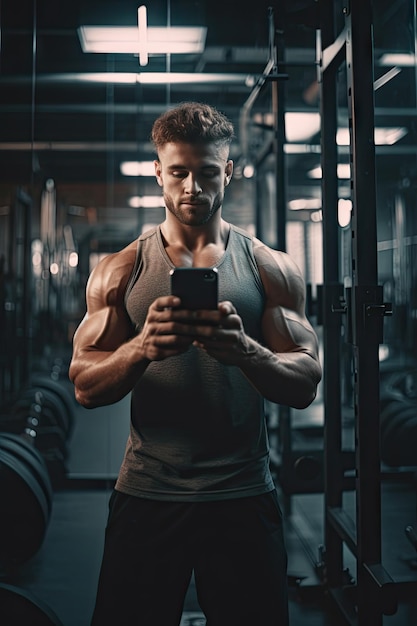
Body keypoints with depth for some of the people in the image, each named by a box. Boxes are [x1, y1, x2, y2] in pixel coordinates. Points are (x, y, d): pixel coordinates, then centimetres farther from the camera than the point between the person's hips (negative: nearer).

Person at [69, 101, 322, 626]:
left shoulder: (270, 268, 3)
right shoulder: (120, 270, 4)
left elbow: (305, 384, -2)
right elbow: (85, 386, -1)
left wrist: (244, 349, -24)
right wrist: (142, 347, -23)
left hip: (243, 497, 0)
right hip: (146, 495, 0)